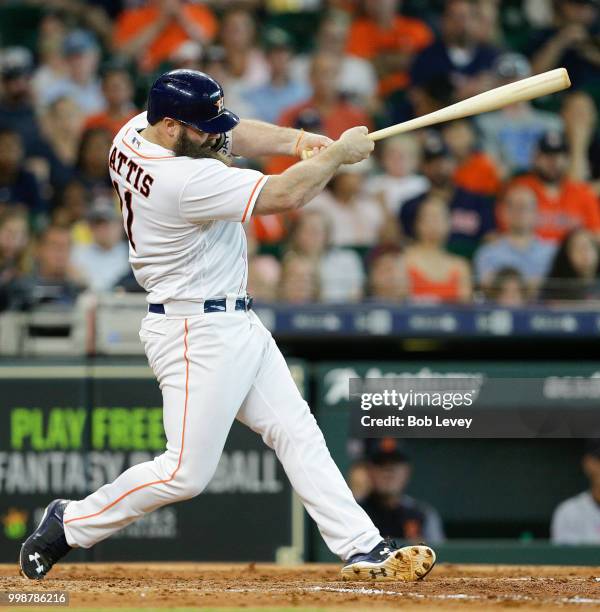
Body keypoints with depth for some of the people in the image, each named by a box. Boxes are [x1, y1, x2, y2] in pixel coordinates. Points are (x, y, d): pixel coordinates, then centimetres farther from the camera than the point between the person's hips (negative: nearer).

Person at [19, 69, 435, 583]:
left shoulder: (134, 133, -1)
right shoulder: (185, 182, -29)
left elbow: (231, 136, 13)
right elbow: (285, 195, -25)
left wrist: (300, 141, -3)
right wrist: (339, 153, -10)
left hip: (235, 323, 10)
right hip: (198, 333, -10)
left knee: (297, 433, 7)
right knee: (187, 473, -5)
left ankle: (364, 551, 7)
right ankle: (70, 524, 12)